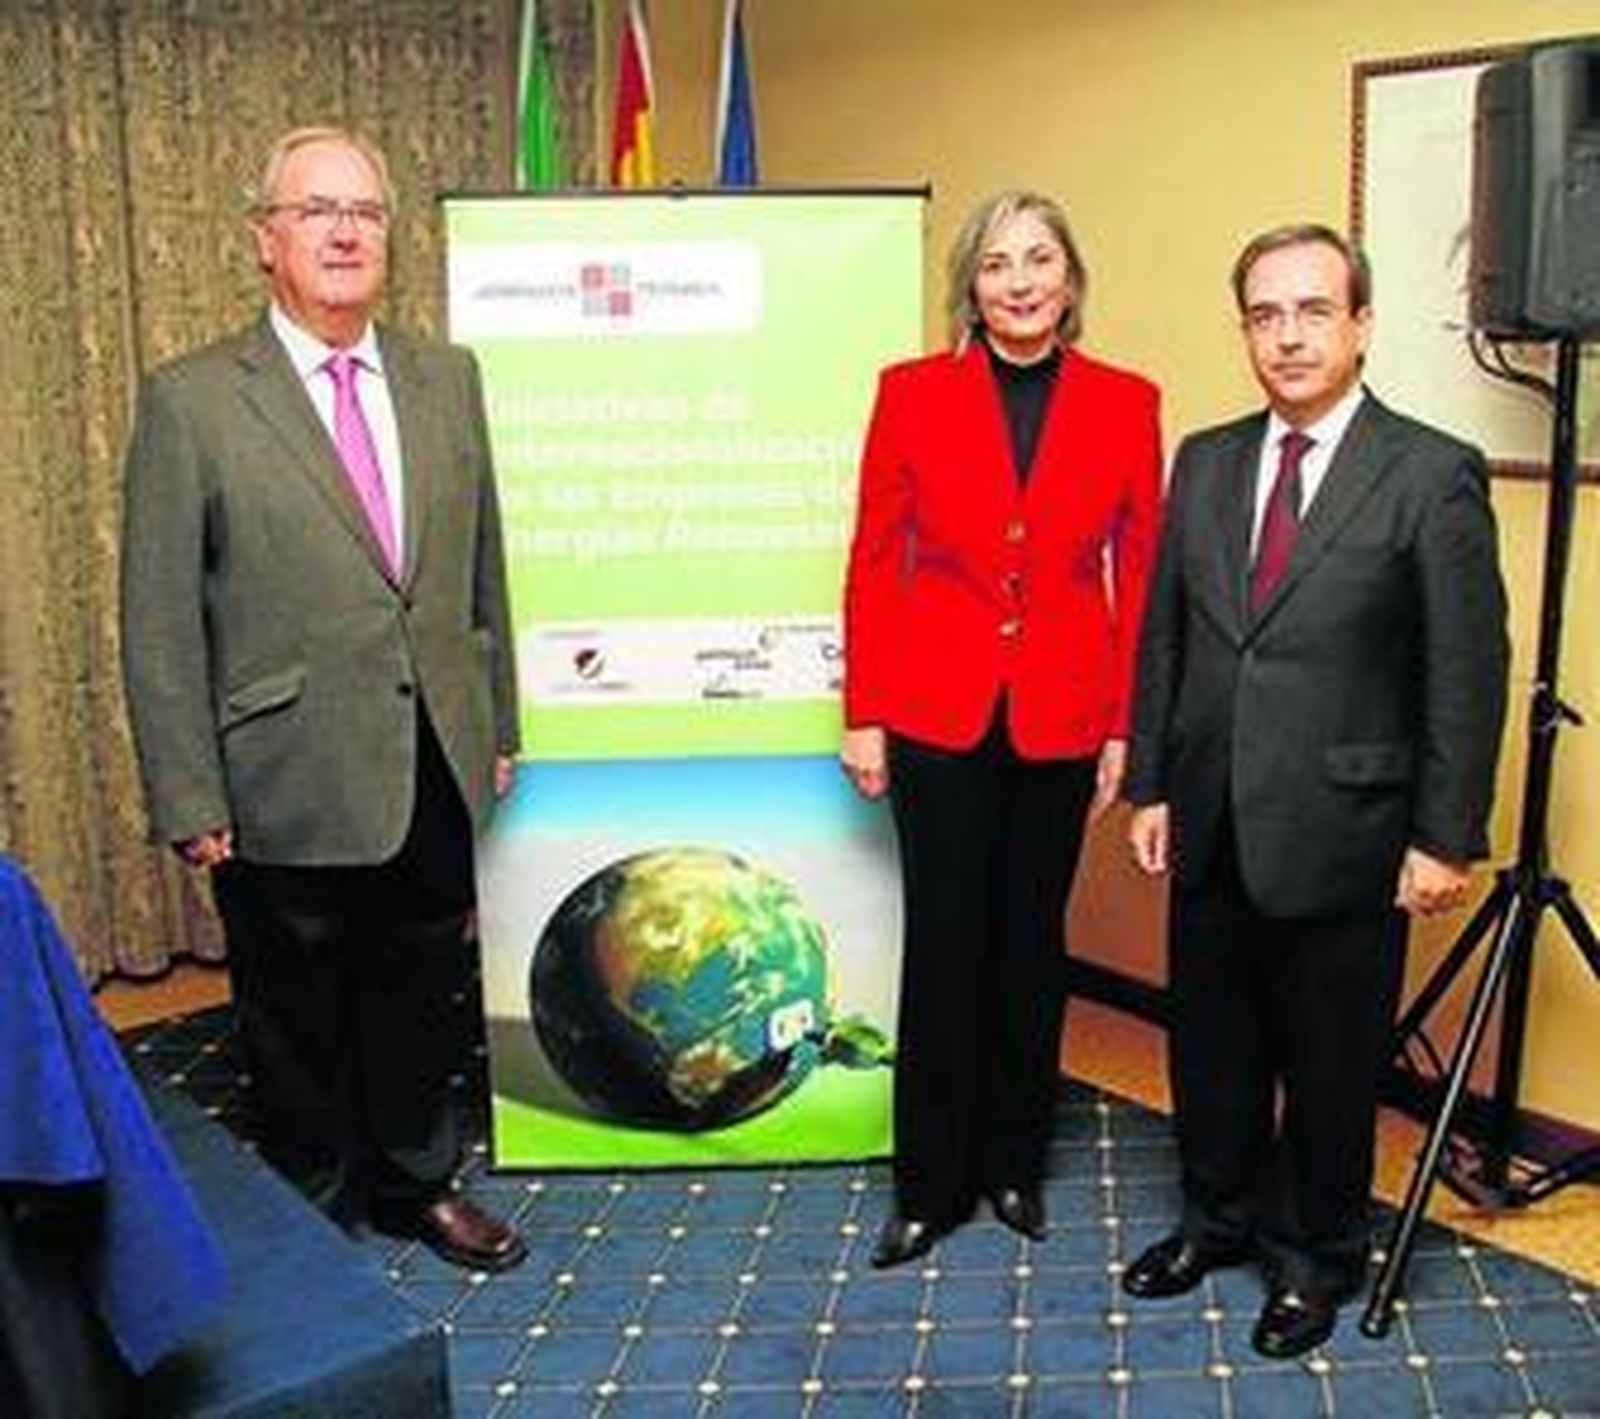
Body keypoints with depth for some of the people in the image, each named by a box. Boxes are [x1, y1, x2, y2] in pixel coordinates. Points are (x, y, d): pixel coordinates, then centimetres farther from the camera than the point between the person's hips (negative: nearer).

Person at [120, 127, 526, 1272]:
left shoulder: (449, 379, 5)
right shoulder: (191, 402, -9)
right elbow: (160, 626, -9)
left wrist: (499, 726, 10)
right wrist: (192, 804, -10)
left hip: (436, 772, 4)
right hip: (291, 784, -4)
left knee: (422, 995, 19)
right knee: (297, 1019, 14)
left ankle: (415, 1180, 41)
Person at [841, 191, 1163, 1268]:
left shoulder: (1126, 404, 1)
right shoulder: (913, 393, -2)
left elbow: (1140, 574, 3)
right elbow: (873, 563, 0)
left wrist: (1125, 728, 0)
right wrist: (863, 716, -2)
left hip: (1060, 717, 1)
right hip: (936, 710, -1)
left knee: (1033, 940, 12)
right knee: (944, 944, 5)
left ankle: (1016, 1162, 31)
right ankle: (932, 1184, 21)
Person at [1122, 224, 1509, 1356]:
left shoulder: (1433, 475, -9)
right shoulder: (1206, 462, 6)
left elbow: (1469, 675, -9)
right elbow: (1164, 636, 9)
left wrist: (1447, 839, -10)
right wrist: (1151, 785, 6)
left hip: (1341, 836, -4)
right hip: (1210, 828, 5)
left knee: (1331, 1065, 11)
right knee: (1210, 1046, 19)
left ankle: (1317, 1259, 34)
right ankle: (1221, 1218, 42)